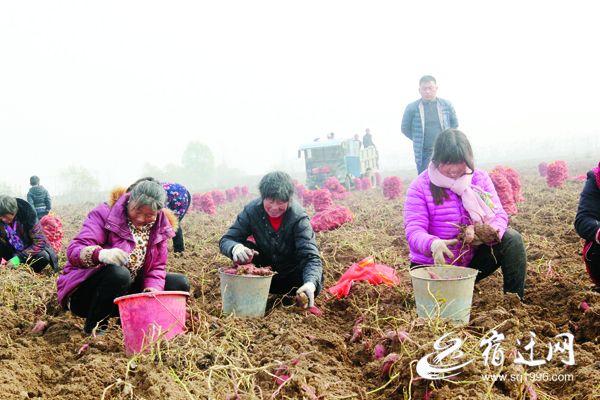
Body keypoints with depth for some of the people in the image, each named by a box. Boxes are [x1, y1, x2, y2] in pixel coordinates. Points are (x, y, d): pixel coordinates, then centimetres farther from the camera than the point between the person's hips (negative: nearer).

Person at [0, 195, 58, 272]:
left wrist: (19, 257, -34)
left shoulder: (27, 214, -23)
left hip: (32, 250, -3)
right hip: (14, 252, 3)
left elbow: (39, 242, -25)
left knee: (43, 256, -34)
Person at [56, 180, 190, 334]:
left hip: (125, 293, 5)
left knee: (180, 283, -7)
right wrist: (99, 254, -48)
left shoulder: (159, 228, 1)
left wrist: (152, 292, -22)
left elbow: (157, 267, 0)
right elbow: (73, 251, -25)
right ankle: (94, 328, -17)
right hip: (82, 293, -5)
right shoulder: (105, 214, -14)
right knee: (118, 273, -38)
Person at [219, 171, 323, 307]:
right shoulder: (251, 210, -19)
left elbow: (311, 258, -32)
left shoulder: (298, 217, -25)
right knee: (243, 248, -26)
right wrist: (235, 247, -43)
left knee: (315, 284, -28)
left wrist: (311, 283, -53)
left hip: (291, 274, -1)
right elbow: (225, 241, -17)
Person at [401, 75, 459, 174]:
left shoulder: (446, 105, 3)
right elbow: (405, 128, 6)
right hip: (423, 154, -2)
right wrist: (418, 140, 4)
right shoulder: (411, 108, -4)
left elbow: (454, 124, 15)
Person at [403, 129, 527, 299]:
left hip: (472, 259, 4)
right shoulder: (420, 186, -12)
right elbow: (414, 230, -20)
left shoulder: (480, 178, -1)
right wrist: (433, 244, -43)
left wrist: (490, 233, -32)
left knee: (512, 239, -16)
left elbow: (499, 215, -7)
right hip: (436, 265, -4)